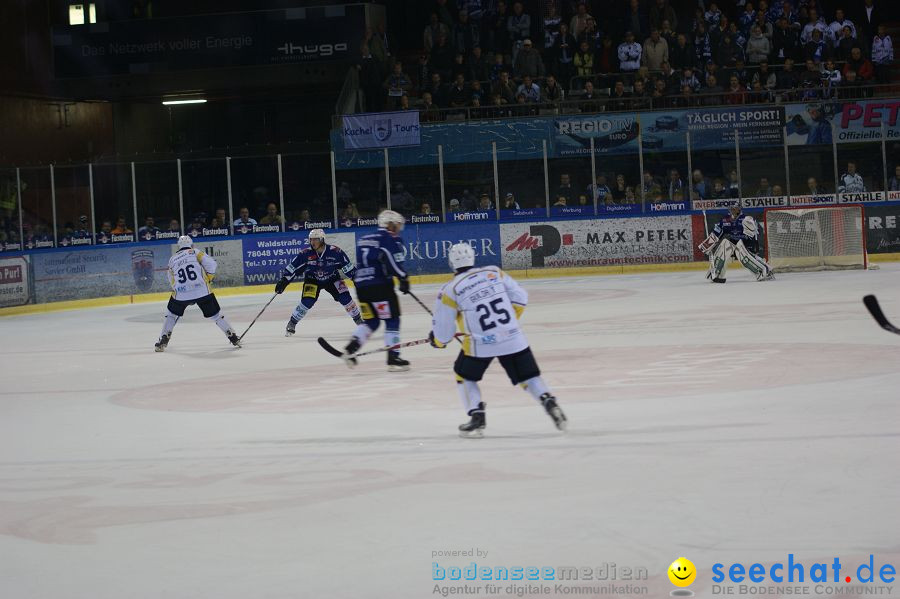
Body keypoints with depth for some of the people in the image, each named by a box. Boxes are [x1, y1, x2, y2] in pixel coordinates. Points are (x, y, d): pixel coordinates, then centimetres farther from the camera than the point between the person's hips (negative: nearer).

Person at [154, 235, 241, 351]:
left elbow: (172, 281, 21)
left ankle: (163, 341, 18)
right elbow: (210, 264, -3)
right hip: (202, 290, -1)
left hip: (181, 294, 1)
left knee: (171, 314, 24)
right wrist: (209, 278, 13)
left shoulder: (172, 260, 18)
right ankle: (233, 338, 13)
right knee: (215, 314, 12)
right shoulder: (195, 252, 9)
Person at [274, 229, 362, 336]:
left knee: (345, 298, -11)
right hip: (312, 280, -1)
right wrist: (283, 281, -23)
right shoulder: (306, 254, -22)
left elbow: (347, 267, -11)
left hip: (332, 279, 1)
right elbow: (292, 267, -17)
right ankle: (291, 324, -2)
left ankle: (359, 320, 11)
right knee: (307, 302, -20)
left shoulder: (335, 252, -23)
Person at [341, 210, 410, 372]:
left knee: (371, 321, 18)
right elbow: (394, 263, -18)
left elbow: (354, 263, 23)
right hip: (380, 286, -7)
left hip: (361, 286, 8)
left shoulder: (363, 239, 18)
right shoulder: (391, 240, -6)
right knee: (392, 320, 1)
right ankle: (393, 358, -2)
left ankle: (350, 348, 4)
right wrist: (404, 279, -9)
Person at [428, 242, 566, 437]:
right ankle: (549, 403, -8)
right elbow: (520, 297, 8)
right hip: (512, 338, 3)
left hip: (480, 344, -2)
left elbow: (443, 331, 3)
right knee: (528, 375, 13)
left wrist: (437, 340, 24)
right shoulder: (494, 273, 6)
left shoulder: (450, 290, -3)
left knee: (465, 375, 20)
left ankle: (477, 417, 8)